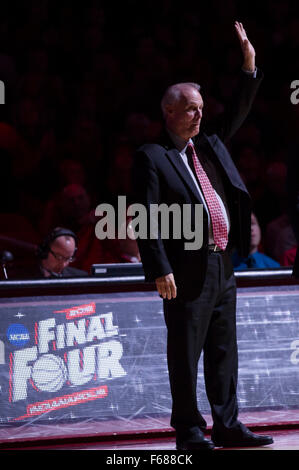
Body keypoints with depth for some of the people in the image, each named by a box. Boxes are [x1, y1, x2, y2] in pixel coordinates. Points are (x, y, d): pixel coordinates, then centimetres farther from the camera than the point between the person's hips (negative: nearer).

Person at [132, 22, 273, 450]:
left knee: (224, 352, 11)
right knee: (185, 354, -2)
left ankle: (227, 426, 17)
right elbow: (146, 217, -11)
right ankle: (189, 433, 3)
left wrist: (249, 67, 12)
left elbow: (237, 114, 25)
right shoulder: (152, 157, -5)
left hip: (222, 267, 8)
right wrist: (159, 270, -18)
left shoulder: (208, 145, 16)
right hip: (187, 273, -8)